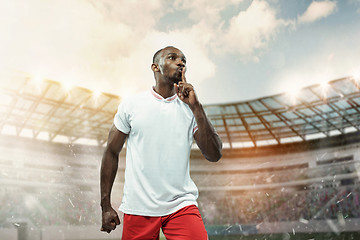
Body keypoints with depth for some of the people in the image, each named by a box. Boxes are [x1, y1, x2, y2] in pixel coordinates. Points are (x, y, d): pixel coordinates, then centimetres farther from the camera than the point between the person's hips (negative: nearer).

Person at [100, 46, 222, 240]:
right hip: (138, 207, 0)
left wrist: (196, 107, -13)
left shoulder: (190, 109, 4)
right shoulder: (131, 105, 2)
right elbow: (111, 152, 6)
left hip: (181, 206, 1)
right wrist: (106, 206, 3)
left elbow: (214, 156, -6)